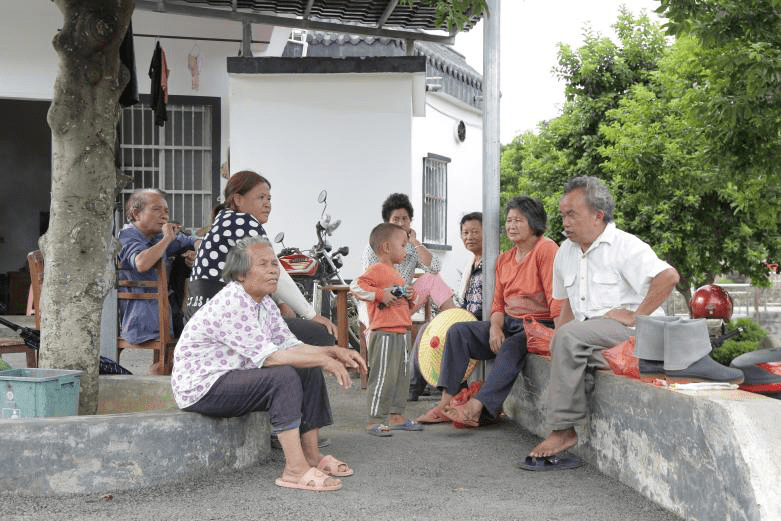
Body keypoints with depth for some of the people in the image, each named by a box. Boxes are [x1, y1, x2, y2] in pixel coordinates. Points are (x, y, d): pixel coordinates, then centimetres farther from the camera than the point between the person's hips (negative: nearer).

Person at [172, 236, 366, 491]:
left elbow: (289, 345, 9)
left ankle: (311, 456, 7)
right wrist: (323, 360, -25)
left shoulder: (265, 303, 9)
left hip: (231, 378, 10)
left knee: (310, 373, 4)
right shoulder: (232, 303, -23)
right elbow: (267, 356, -28)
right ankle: (295, 469, -28)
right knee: (284, 376, -28)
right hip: (201, 387, -10)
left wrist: (334, 351, -6)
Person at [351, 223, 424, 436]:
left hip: (402, 333, 10)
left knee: (401, 376, 14)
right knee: (383, 377, -8)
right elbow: (356, 286, -21)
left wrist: (410, 297, 10)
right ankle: (374, 421, -3)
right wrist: (380, 294, -23)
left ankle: (396, 417, 23)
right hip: (384, 333, -10)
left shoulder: (394, 273, 22)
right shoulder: (377, 270, -9)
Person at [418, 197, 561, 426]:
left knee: (511, 346, -37)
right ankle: (446, 403, -17)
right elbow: (498, 304, 14)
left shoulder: (546, 249, -8)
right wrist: (495, 328, -7)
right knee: (458, 331, -9)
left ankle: (476, 407, -42)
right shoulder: (504, 259, 16)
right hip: (509, 322, 8)